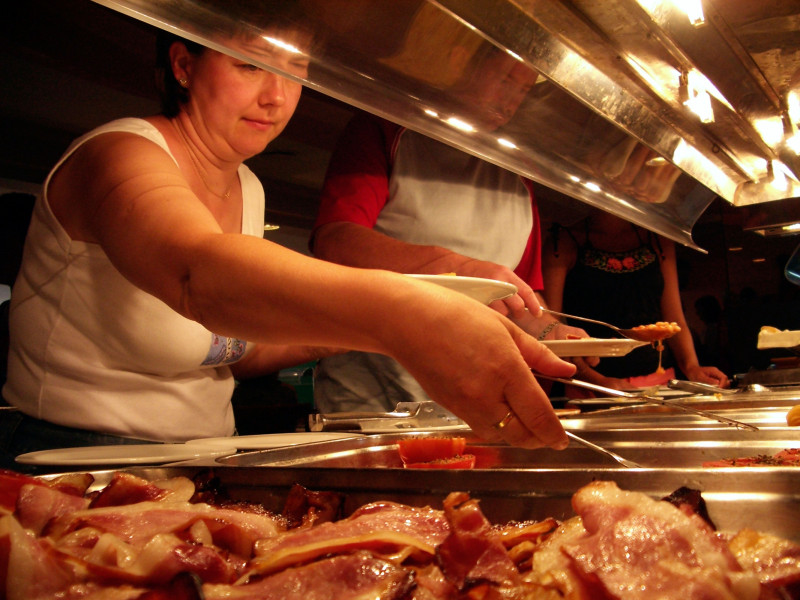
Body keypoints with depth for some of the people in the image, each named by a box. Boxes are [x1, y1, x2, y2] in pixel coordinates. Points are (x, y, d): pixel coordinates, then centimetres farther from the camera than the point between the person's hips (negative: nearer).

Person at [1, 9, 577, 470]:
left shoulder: (248, 190, 7)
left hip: (202, 462, 6)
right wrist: (398, 313, -53)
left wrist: (347, 331, -3)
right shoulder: (119, 156, -16)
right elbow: (199, 272, -39)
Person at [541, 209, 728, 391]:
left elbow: (674, 318, 16)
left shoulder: (658, 240, 17)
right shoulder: (563, 242, 2)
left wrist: (691, 367, -3)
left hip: (660, 381, 5)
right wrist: (596, 380, -20)